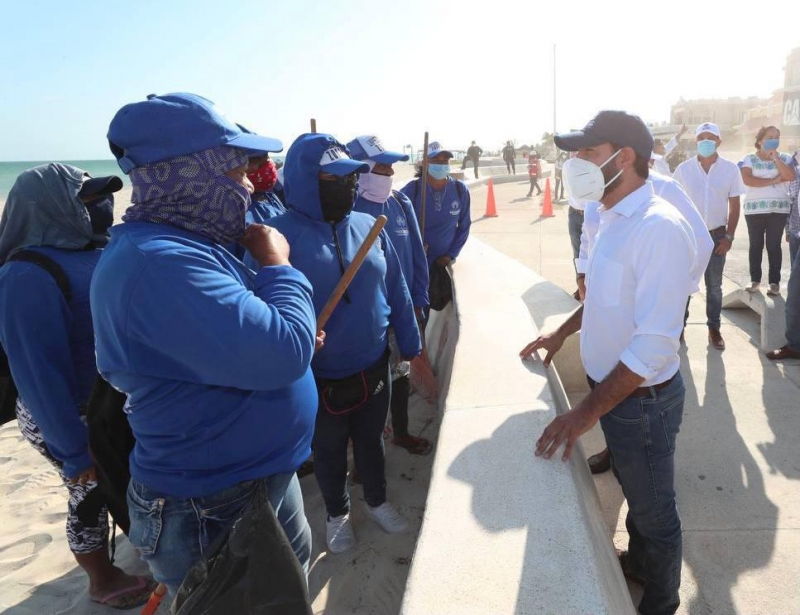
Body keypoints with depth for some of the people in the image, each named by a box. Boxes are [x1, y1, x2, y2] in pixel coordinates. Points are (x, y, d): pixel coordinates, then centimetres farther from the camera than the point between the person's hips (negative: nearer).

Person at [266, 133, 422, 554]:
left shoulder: (369, 227, -4)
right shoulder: (278, 236, -18)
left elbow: (396, 290, 4)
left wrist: (410, 346, 8)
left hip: (374, 367, 3)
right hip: (318, 379, -3)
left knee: (371, 441, 24)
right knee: (328, 452, 21)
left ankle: (377, 501, 50)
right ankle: (337, 513, 47)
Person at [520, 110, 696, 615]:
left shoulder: (659, 227, -27)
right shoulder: (615, 218, 2)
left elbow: (654, 345, -29)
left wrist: (588, 412, -27)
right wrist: (563, 332, 15)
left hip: (642, 399, -8)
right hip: (612, 386, 8)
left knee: (654, 511, 16)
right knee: (634, 492, 29)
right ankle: (637, 563, 54)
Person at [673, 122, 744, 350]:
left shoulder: (730, 169, -2)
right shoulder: (683, 169, -3)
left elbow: (734, 205, 3)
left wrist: (729, 236, -4)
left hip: (716, 235, 1)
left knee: (714, 286, 9)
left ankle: (714, 328, 21)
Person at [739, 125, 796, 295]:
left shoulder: (784, 158, 8)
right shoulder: (749, 159, 2)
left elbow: (790, 176, -9)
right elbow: (747, 180, -14)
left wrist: (775, 158, -11)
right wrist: (773, 180, -12)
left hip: (779, 209, 1)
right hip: (755, 208, -1)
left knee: (774, 245, 0)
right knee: (756, 244, 3)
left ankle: (775, 282, 5)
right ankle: (755, 280, 11)